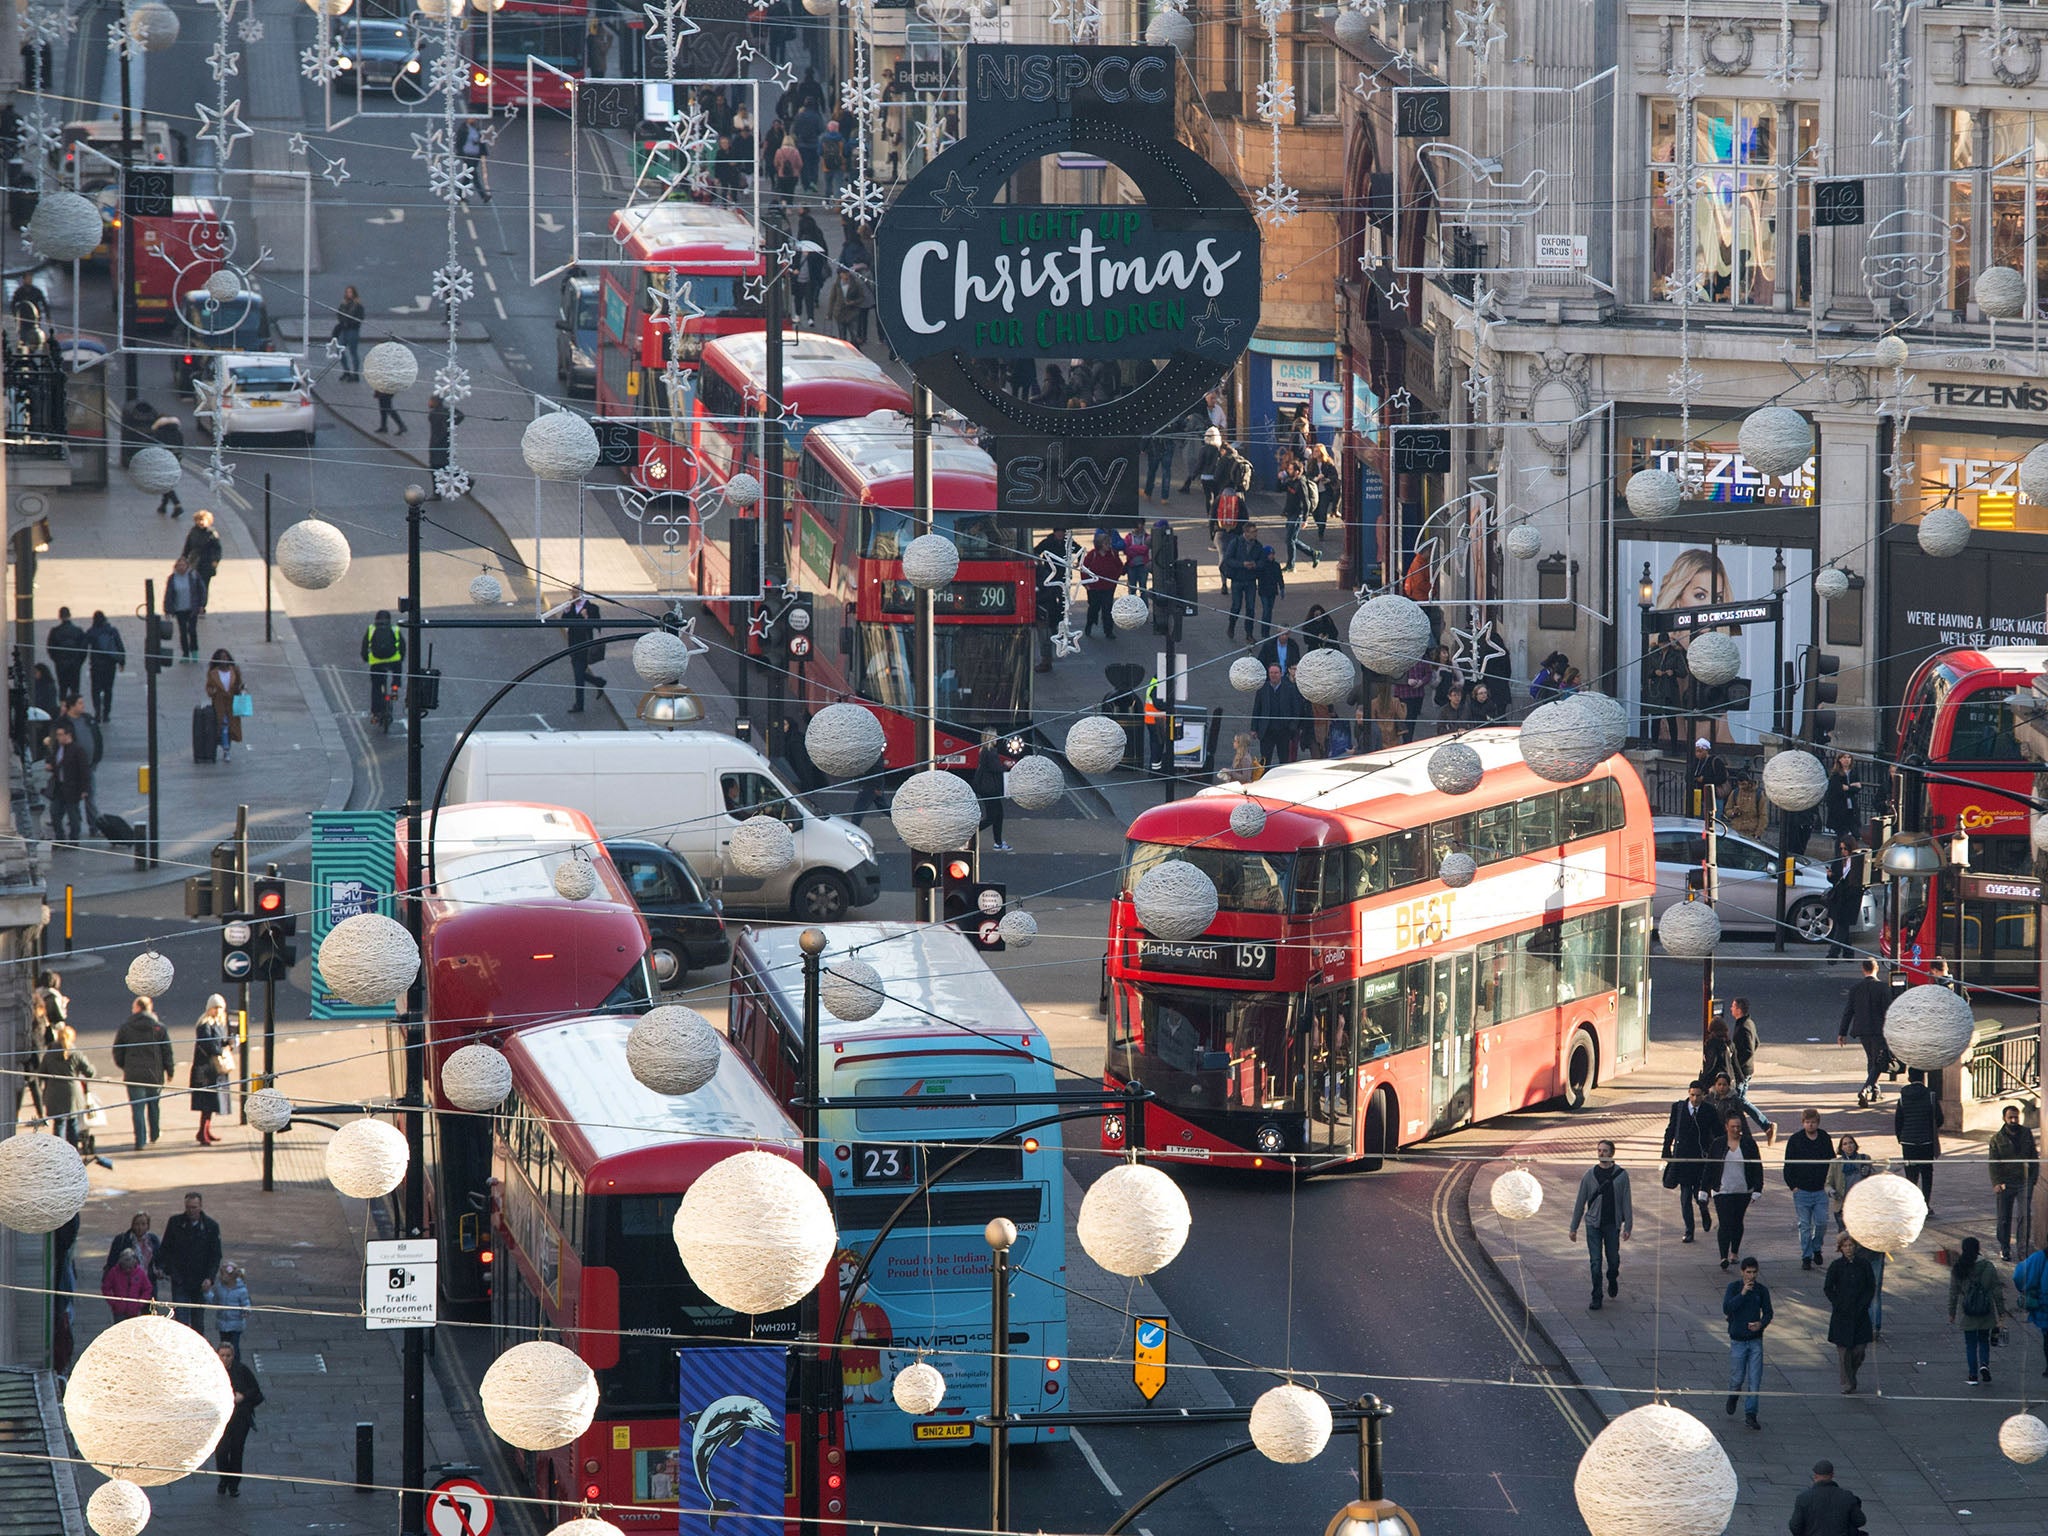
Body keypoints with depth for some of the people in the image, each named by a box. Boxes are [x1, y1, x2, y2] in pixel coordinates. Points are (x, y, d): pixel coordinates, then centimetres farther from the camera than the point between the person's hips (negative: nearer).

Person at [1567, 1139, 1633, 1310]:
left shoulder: (1621, 1175, -1)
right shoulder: (1590, 1175, 1)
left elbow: (1626, 1202, 1)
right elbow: (1580, 1202, 7)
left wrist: (1628, 1227, -3)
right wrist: (1574, 1227, 7)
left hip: (1612, 1224, 0)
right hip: (1593, 1223, 0)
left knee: (1613, 1260, 9)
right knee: (1595, 1262, -3)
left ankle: (1612, 1280, 41)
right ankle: (1596, 1298, 4)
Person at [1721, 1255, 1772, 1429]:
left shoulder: (1762, 1290, 0)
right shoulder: (1733, 1287, -6)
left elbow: (1768, 1313, 5)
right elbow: (1727, 1309, -17)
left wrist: (1761, 1324, -16)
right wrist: (1742, 1293, -26)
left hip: (1755, 1340, 1)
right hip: (1738, 1340, -1)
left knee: (1755, 1379, -4)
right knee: (1738, 1377, 4)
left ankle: (1750, 1414, 1)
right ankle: (1732, 1397, 37)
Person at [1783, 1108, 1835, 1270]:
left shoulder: (1825, 1139, 5)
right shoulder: (1795, 1140, -3)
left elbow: (1831, 1161, 17)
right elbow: (1788, 1165, 1)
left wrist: (1826, 1181, 10)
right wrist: (1792, 1185, -5)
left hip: (1820, 1190, 2)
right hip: (1801, 1190, -2)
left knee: (1821, 1223, -2)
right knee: (1805, 1226, 0)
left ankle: (1816, 1249, 22)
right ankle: (1806, 1257, 6)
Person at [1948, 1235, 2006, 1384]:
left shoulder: (1957, 1268, -6)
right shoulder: (1988, 1266, -6)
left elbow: (1953, 1292, -1)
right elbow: (1997, 1289, -2)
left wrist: (1951, 1312, 9)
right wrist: (2001, 1310, 6)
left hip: (1967, 1314, 0)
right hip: (1986, 1313, 0)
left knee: (1970, 1344, 8)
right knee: (1984, 1340, 17)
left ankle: (1972, 1375, 7)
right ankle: (1984, 1364, -7)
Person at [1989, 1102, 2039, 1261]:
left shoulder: (2026, 1134, 6)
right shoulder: (1997, 1138, 1)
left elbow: (2034, 1157, 11)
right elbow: (1993, 1163, -1)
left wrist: (2034, 1177, 3)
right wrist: (1996, 1182, -11)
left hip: (2024, 1181, 0)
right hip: (2005, 1183, 0)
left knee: (2025, 1215, -9)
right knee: (2004, 1218, 6)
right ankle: (2004, 1249, 18)